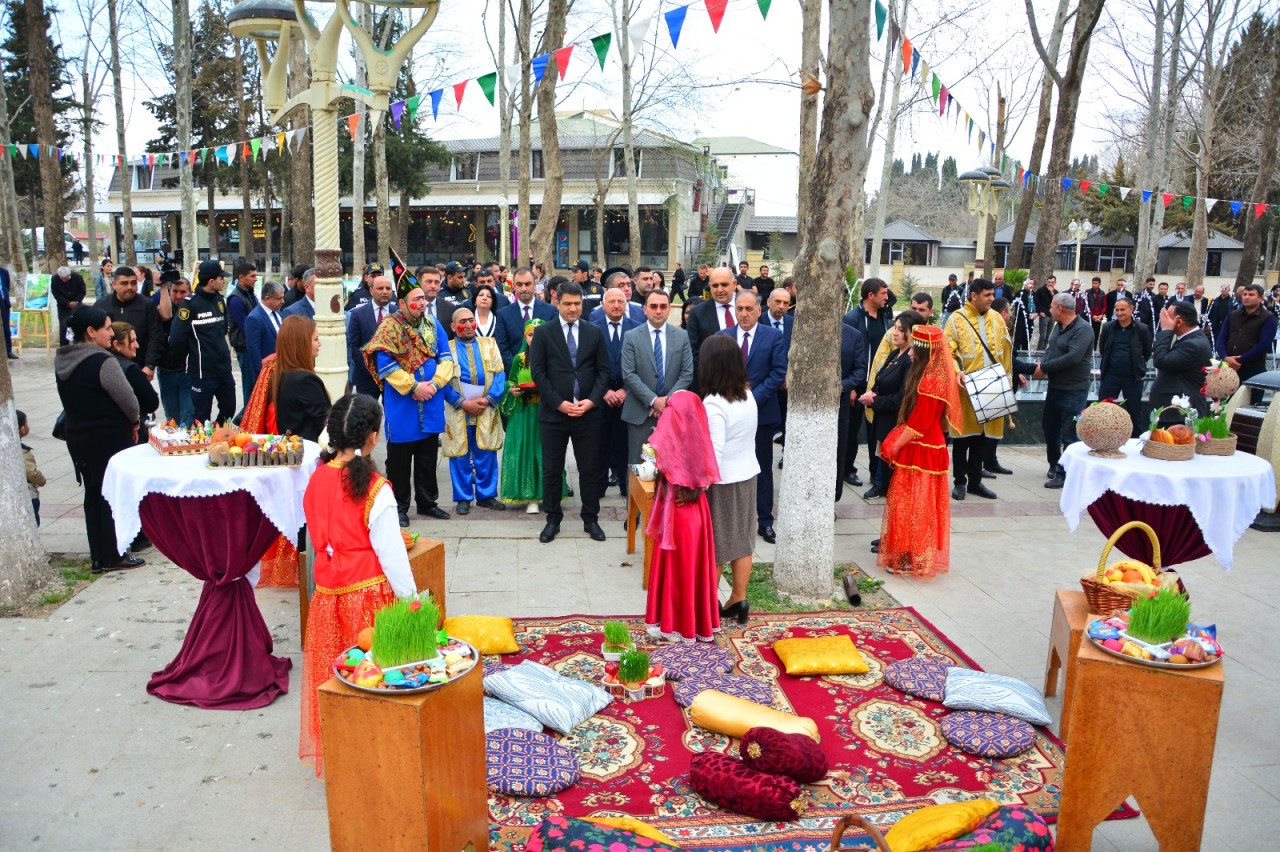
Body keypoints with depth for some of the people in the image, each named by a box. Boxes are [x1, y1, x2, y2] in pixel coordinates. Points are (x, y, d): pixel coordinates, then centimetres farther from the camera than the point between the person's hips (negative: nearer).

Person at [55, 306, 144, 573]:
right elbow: (128, 401, -18)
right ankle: (113, 557, 9)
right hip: (110, 439, -7)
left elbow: (72, 400, 12)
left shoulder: (62, 361, 6)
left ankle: (98, 557, 19)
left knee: (93, 495, 14)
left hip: (78, 438, 8)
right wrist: (134, 422, 4)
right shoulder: (103, 362, -19)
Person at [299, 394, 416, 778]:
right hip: (368, 594, -5)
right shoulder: (374, 489, -18)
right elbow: (391, 552, -16)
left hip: (327, 595, 5)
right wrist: (410, 601, -9)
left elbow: (316, 537, 9)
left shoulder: (316, 479, -2)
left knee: (334, 676, 16)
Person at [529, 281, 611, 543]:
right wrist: (559, 403, -12)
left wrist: (592, 400, -9)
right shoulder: (543, 333, 1)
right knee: (552, 469, 6)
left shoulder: (595, 333, 7)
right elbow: (538, 372, -4)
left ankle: (591, 519, 19)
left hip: (588, 411, 1)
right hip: (553, 412, -1)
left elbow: (603, 371, 6)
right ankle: (553, 519, 19)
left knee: (589, 468, 7)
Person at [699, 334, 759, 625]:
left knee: (714, 544, 8)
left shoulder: (714, 404, -21)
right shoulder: (748, 396, -1)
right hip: (748, 475, 7)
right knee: (741, 539, 15)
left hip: (723, 481, -6)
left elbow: (715, 452, -24)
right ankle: (738, 600, 24)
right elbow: (743, 438, 5)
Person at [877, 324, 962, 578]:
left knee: (913, 505, 0)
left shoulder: (930, 382, -20)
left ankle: (912, 560, 9)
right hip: (918, 449, 9)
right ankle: (908, 555, 24)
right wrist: (894, 444, 8)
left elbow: (918, 424, -21)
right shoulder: (927, 376, 11)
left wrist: (894, 447, -12)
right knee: (916, 505, 15)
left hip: (920, 452, -9)